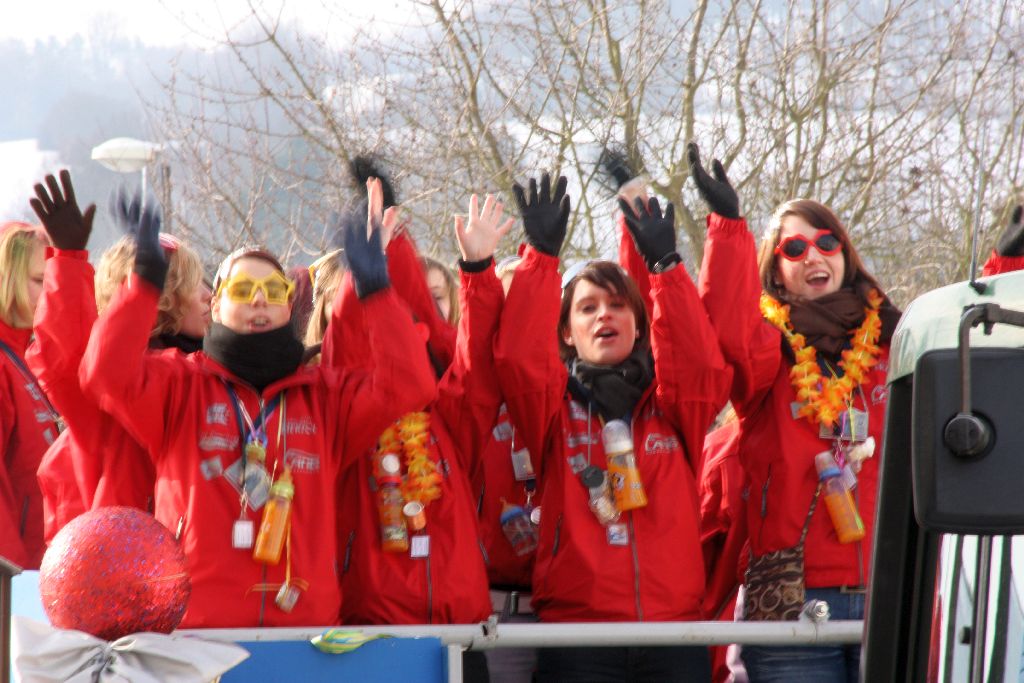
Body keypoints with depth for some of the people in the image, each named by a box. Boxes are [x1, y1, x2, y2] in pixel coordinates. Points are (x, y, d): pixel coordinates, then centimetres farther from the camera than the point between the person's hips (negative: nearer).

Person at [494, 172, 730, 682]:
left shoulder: (671, 405, 13)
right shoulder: (555, 407, 9)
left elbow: (701, 363, -7)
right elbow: (517, 356, -9)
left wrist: (664, 265, -12)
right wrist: (542, 255, -14)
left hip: (674, 627, 2)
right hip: (577, 635, -1)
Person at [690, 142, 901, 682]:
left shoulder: (889, 341, 15)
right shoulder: (766, 346, 6)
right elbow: (728, 327, -15)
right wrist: (728, 225, -25)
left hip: (886, 592, 2)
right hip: (793, 594, -2)